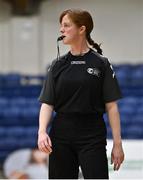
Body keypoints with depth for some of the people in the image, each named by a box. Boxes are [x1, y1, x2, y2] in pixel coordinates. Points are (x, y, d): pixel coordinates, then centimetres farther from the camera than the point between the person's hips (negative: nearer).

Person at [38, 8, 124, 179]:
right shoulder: (58, 65, 7)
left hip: (93, 139, -3)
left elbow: (111, 106, -2)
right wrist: (42, 131, -14)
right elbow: (47, 103, 3)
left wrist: (117, 143, -6)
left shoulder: (101, 64, -1)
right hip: (61, 137, 3)